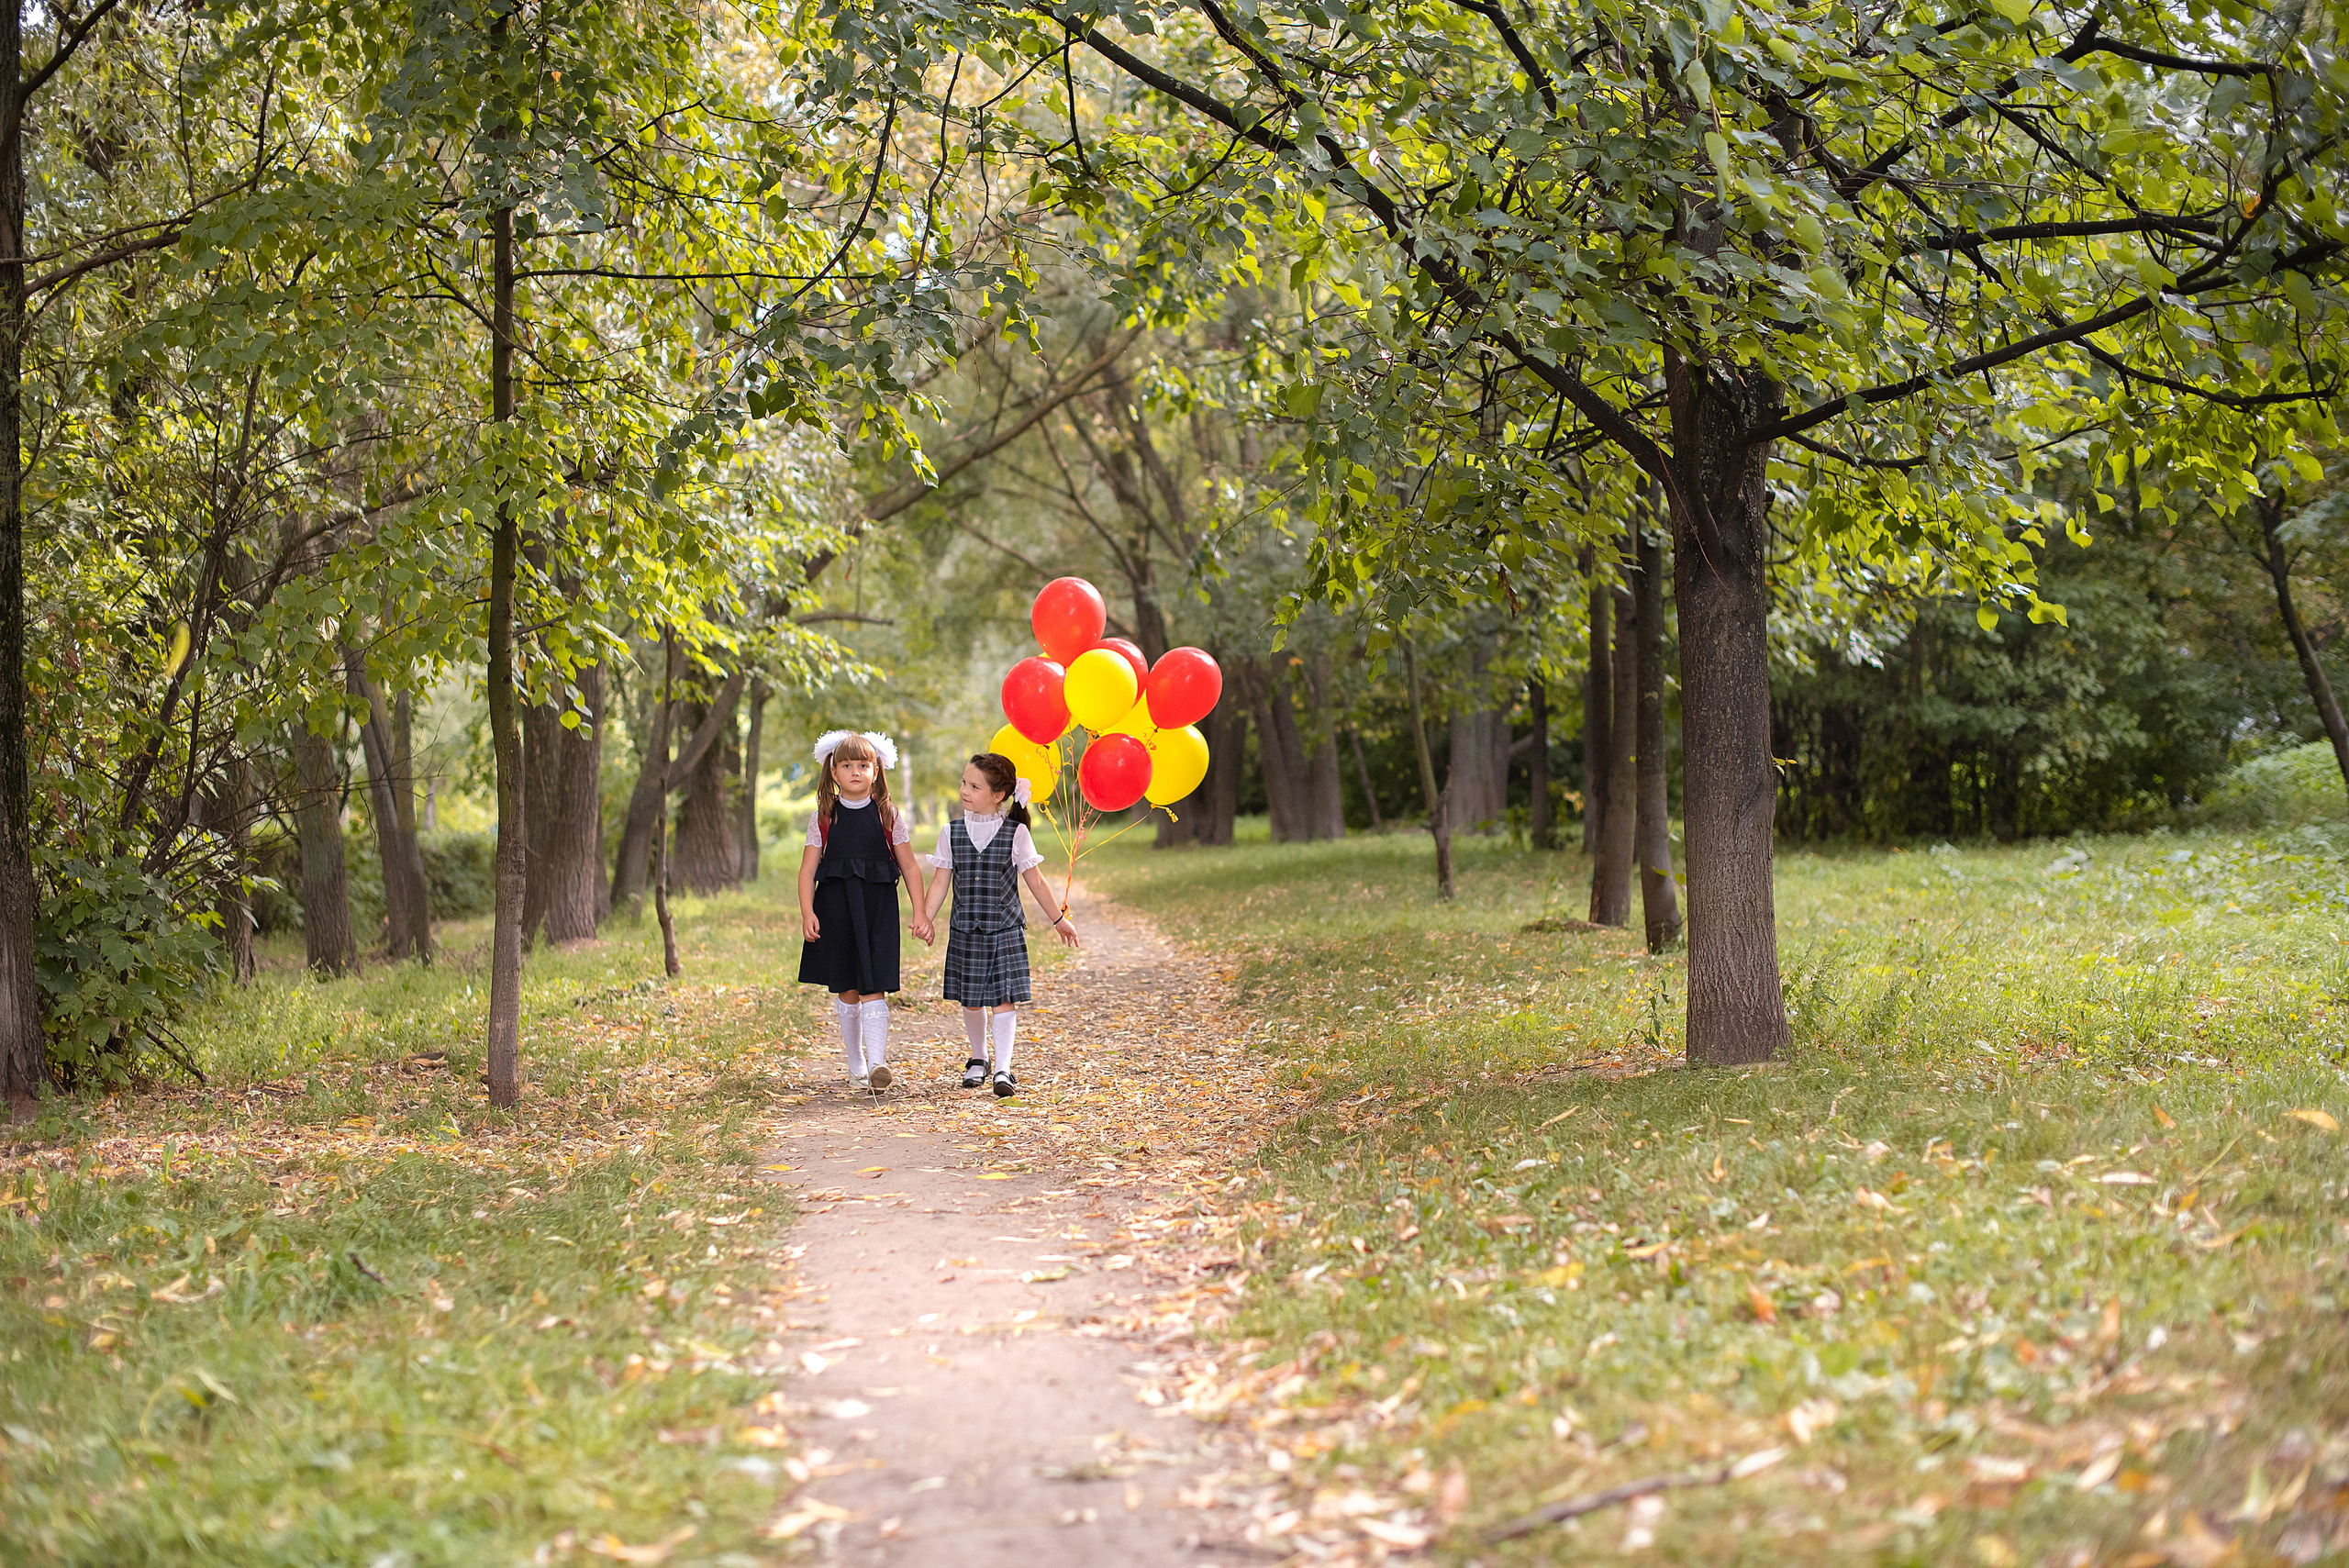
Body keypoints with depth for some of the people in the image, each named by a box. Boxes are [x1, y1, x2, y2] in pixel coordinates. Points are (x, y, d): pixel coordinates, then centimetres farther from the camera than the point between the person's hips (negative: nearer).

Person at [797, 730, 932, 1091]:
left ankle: (877, 1062, -19)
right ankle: (855, 1064, 18)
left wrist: (920, 913, 1)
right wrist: (807, 913, -7)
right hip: (836, 908, 1)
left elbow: (909, 866, 6)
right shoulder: (824, 818, 5)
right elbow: (808, 868, 4)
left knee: (873, 988, -11)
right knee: (846, 990, 7)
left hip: (877, 908, -1)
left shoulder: (888, 816, 4)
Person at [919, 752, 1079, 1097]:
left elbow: (1035, 881, 6)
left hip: (1005, 932, -2)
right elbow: (941, 882, 6)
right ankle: (977, 1058, 30)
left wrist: (1059, 919, 11)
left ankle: (1003, 1069, -7)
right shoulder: (951, 833, 3)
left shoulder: (1015, 834, -3)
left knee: (1004, 999, -8)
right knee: (971, 1001, 9)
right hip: (965, 932, 2)